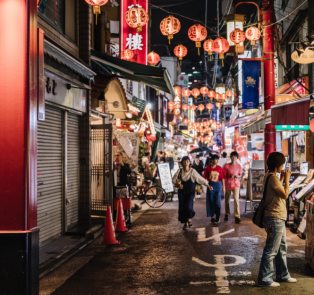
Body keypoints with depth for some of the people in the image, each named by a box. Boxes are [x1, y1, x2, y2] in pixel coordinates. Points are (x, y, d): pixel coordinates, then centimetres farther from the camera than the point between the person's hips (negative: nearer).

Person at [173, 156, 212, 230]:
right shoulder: (179, 171, -2)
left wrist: (207, 185, -17)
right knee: (182, 207, 2)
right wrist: (178, 184, -12)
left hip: (190, 192, -3)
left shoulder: (192, 171, -9)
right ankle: (185, 222, 21)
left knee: (188, 205, -18)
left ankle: (189, 220, 8)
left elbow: (200, 179, -9)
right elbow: (174, 179, 7)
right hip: (182, 191, 3)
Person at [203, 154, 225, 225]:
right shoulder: (208, 168, -3)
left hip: (218, 185, 0)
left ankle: (217, 217, 13)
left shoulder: (219, 168, 0)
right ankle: (212, 216, 17)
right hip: (210, 185, 0)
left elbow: (222, 178, 3)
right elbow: (205, 178, 2)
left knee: (217, 202, -1)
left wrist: (223, 187, 2)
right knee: (211, 202, 5)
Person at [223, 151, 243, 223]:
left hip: (236, 184, 0)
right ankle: (226, 214, 33)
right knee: (227, 200, 11)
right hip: (228, 184, 0)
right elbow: (224, 175, 0)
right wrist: (229, 176, -18)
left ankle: (237, 216, -12)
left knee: (236, 199, -15)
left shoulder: (239, 166, 1)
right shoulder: (227, 166, -4)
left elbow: (240, 175, 10)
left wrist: (237, 176, -12)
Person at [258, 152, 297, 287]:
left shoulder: (270, 177, 13)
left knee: (282, 248, 19)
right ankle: (264, 278, 2)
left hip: (278, 219, 11)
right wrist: (286, 179, -8)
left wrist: (282, 178, 17)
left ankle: (283, 275, 30)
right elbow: (285, 195, -18)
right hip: (275, 219, -11)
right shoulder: (273, 178, -18)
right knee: (271, 250, -5)